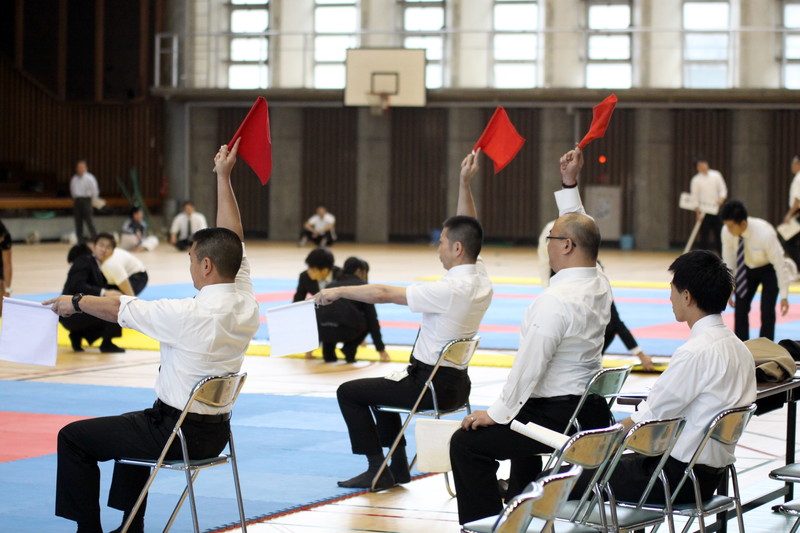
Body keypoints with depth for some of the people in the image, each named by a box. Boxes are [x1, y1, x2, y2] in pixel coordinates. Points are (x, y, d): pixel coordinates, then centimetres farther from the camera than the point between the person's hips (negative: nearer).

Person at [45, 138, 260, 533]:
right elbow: (232, 241, 5)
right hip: (215, 433, 8)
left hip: (177, 434, -8)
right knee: (134, 424, 37)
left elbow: (120, 308, -12)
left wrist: (76, 302, 6)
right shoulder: (246, 304, -7)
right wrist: (223, 178, 9)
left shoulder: (192, 315, -27)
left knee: (73, 439, 7)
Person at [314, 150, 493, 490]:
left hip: (432, 385, -9)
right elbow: (467, 230, 14)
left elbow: (383, 294, -21)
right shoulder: (480, 278, -2)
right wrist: (465, 183, 11)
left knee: (349, 392, 4)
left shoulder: (450, 289, -26)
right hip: (458, 383, 9)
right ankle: (398, 466, 29)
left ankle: (377, 470, 5)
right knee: (381, 386, 32)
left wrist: (337, 291, -9)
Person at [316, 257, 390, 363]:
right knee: (367, 322, 27)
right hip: (344, 330, -4)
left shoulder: (332, 285, 31)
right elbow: (372, 319, 16)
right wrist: (381, 350, 20)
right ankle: (349, 351, 13)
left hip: (321, 329, 4)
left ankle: (328, 353, 24)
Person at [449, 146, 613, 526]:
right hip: (593, 414, 10)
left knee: (468, 444, -2)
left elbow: (530, 365, -22)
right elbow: (576, 229, 20)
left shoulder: (555, 301, -24)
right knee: (522, 433, 39)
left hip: (558, 418, -10)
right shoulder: (600, 285, 2)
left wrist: (498, 413, -12)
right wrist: (569, 183, 21)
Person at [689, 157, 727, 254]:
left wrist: (721, 198, -14)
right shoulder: (696, 180, -3)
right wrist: (698, 213, -10)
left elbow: (723, 189, 8)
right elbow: (694, 198, -4)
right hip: (704, 212, -3)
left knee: (719, 234, 5)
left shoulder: (716, 175, 4)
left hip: (716, 210, 3)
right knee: (704, 236, -2)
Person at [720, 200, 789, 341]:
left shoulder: (765, 234, -37)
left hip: (769, 270, -4)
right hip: (747, 269, 4)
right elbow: (728, 260, -8)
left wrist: (784, 296, -21)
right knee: (740, 309, -4)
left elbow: (779, 263, -25)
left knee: (767, 312, -13)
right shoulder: (727, 232, -24)